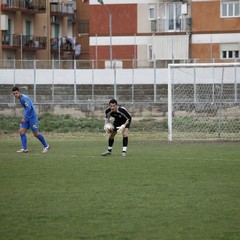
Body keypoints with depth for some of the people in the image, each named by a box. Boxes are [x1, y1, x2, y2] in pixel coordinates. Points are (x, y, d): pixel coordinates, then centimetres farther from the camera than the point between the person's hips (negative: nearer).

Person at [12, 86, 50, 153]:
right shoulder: (20, 98, 12)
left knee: (36, 134, -2)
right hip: (27, 118, 9)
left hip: (32, 117, -9)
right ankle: (24, 149, -3)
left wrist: (24, 118, -30)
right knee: (21, 131, -3)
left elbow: (28, 108, -26)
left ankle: (46, 146, 15)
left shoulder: (24, 98, -18)